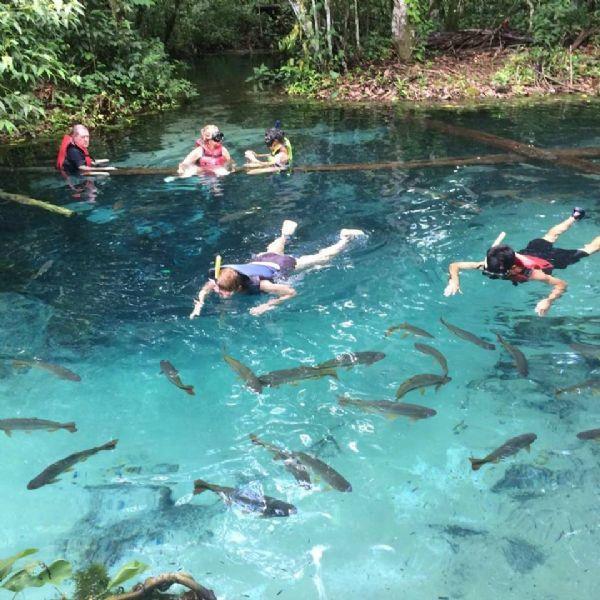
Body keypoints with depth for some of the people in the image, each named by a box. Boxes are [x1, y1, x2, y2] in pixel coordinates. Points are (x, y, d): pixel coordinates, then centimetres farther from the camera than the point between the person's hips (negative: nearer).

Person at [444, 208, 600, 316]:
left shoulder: (528, 273, -46)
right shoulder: (489, 265, -36)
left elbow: (562, 284, -46)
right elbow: (454, 265, -35)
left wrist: (548, 301, -65)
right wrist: (454, 281, -55)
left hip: (549, 259, -5)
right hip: (529, 252, 5)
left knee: (585, 251, 20)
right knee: (550, 236, 35)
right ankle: (575, 217, 60)